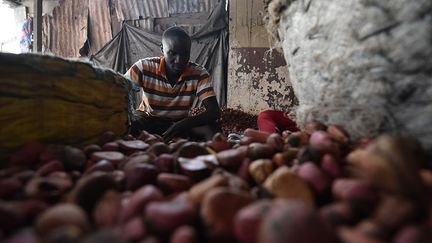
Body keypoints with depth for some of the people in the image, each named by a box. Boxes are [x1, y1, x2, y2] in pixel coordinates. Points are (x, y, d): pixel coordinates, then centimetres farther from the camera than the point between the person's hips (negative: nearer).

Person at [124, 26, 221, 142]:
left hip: (180, 123, 0)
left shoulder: (199, 74, -19)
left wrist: (183, 125, -45)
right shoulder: (145, 67, -20)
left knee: (213, 128, -27)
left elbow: (214, 112, -27)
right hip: (147, 120, 0)